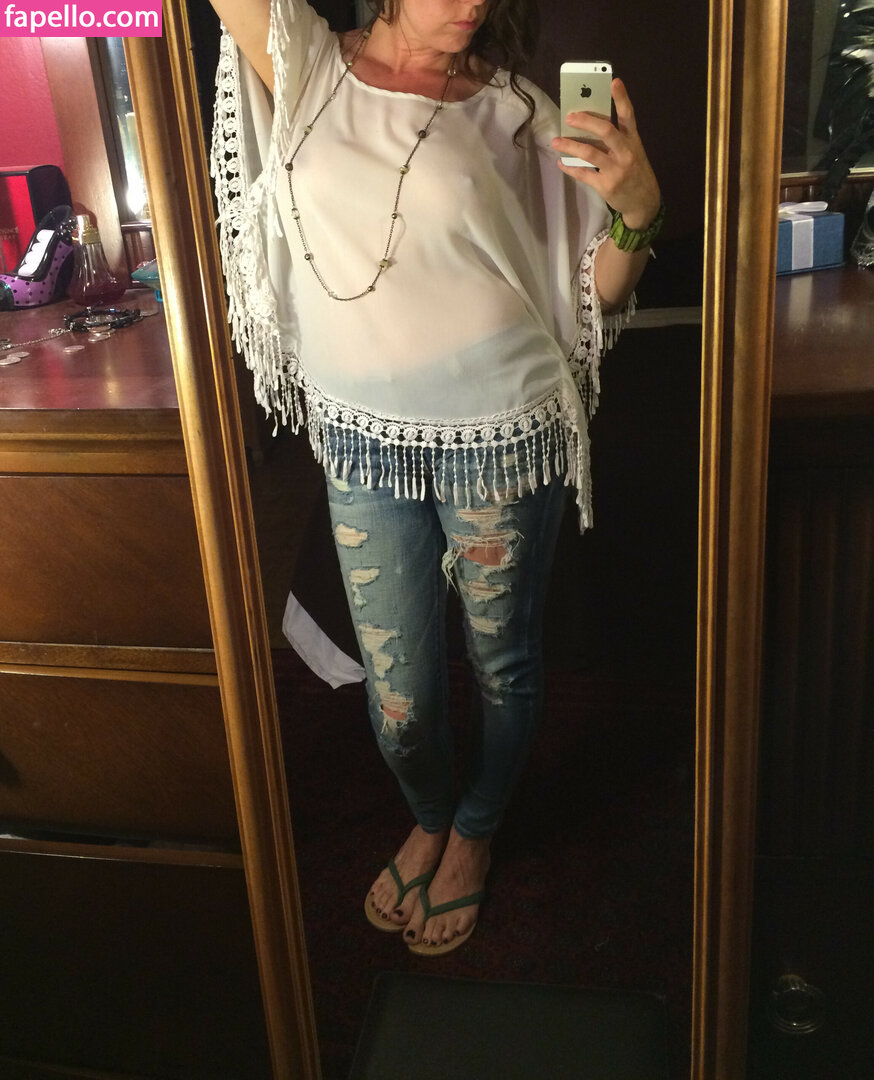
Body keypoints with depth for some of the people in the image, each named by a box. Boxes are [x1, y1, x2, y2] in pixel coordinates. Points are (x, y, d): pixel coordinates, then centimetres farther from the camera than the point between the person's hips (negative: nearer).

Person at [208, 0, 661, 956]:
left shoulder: (509, 109, -2)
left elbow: (593, 292, -2)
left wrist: (636, 209, -19)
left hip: (501, 438, -1)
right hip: (365, 442, 1)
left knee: (502, 664, 15)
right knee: (398, 691, 12)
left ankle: (475, 831, 44)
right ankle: (428, 817, 45)